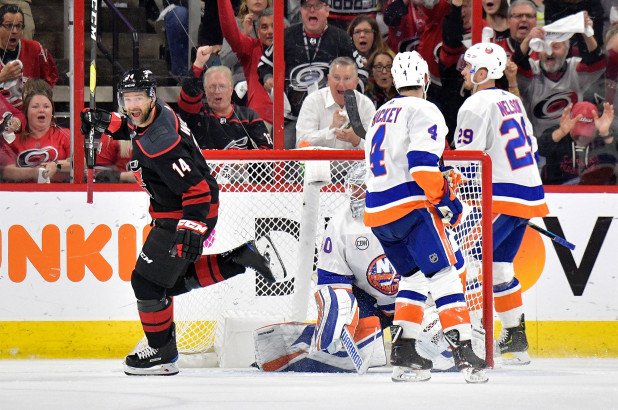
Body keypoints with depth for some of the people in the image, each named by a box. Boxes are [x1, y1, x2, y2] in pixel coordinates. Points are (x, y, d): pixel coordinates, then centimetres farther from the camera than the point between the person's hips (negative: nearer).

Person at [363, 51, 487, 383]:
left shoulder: (381, 115, 22)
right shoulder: (424, 111, -5)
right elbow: (422, 163, -18)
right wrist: (444, 200, -12)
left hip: (376, 211, 8)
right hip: (410, 208, -8)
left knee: (413, 277, 19)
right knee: (443, 277, -9)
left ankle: (403, 355, 13)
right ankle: (464, 353, -18)